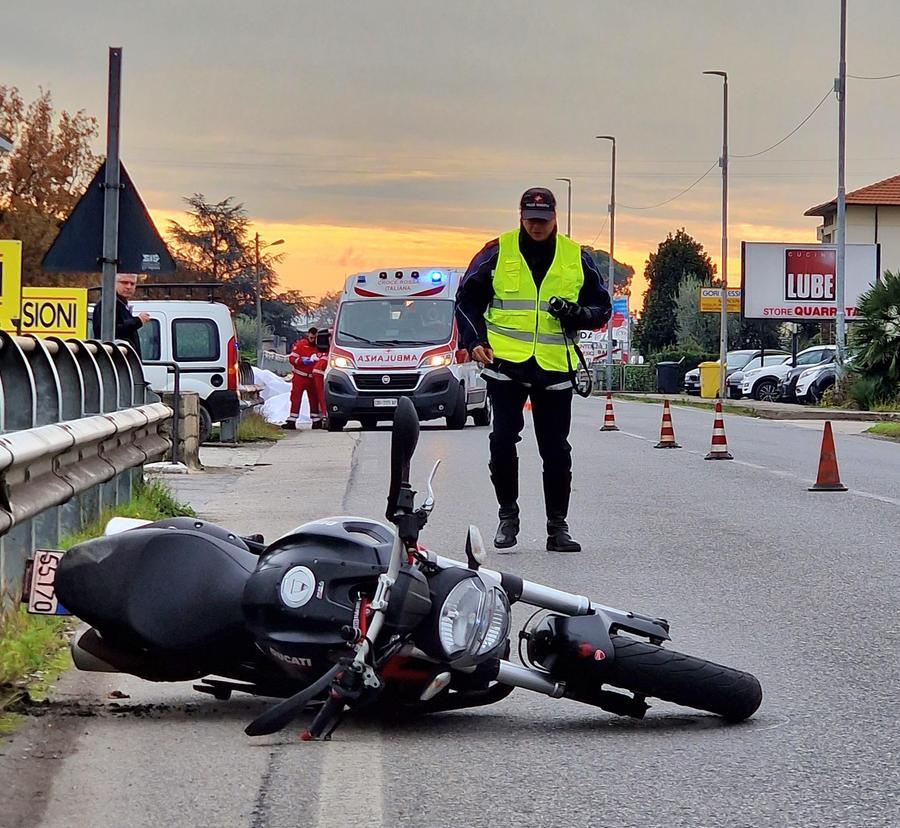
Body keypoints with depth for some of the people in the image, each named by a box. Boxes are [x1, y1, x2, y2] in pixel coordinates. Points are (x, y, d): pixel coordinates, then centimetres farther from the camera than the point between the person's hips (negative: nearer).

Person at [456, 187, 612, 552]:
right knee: (503, 440, -8)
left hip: (555, 368, 1)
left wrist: (577, 315, -8)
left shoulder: (577, 258, 7)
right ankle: (508, 514, 10)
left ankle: (558, 526, 13)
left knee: (556, 450, 3)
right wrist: (474, 340, -3)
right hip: (505, 362, -1)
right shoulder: (497, 252, 2)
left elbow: (601, 307, 13)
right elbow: (467, 299, 10)